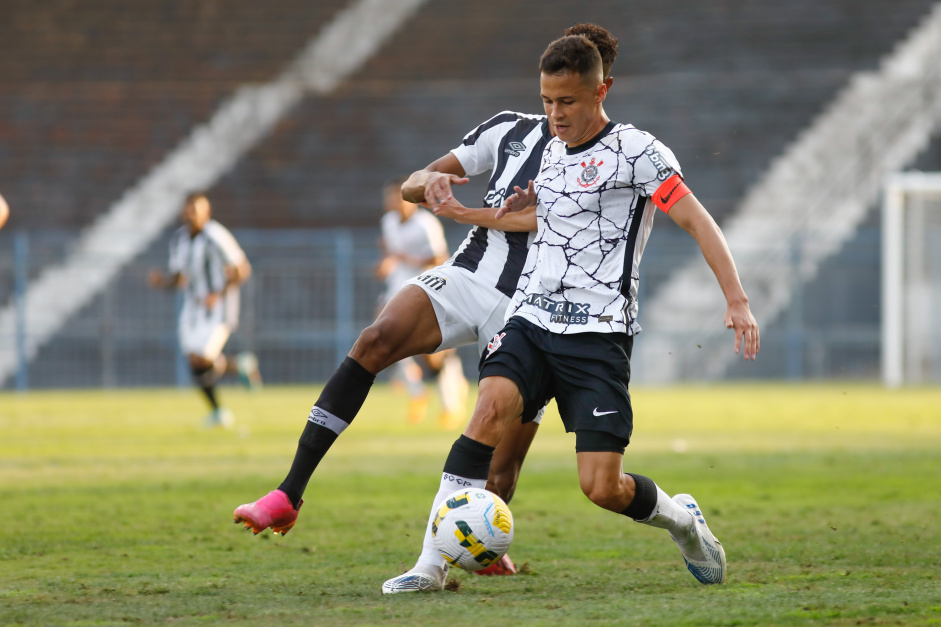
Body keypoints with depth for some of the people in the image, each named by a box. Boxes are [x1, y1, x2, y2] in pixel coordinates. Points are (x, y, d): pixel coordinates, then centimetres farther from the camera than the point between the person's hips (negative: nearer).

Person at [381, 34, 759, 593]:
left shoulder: (635, 150, -4)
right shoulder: (553, 154, 17)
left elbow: (697, 221, -11)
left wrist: (737, 300, -21)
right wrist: (530, 203, 17)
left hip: (598, 334, -5)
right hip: (531, 321, 5)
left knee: (602, 488, -10)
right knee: (493, 404, -26)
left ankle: (682, 518, 25)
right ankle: (433, 564, -30)